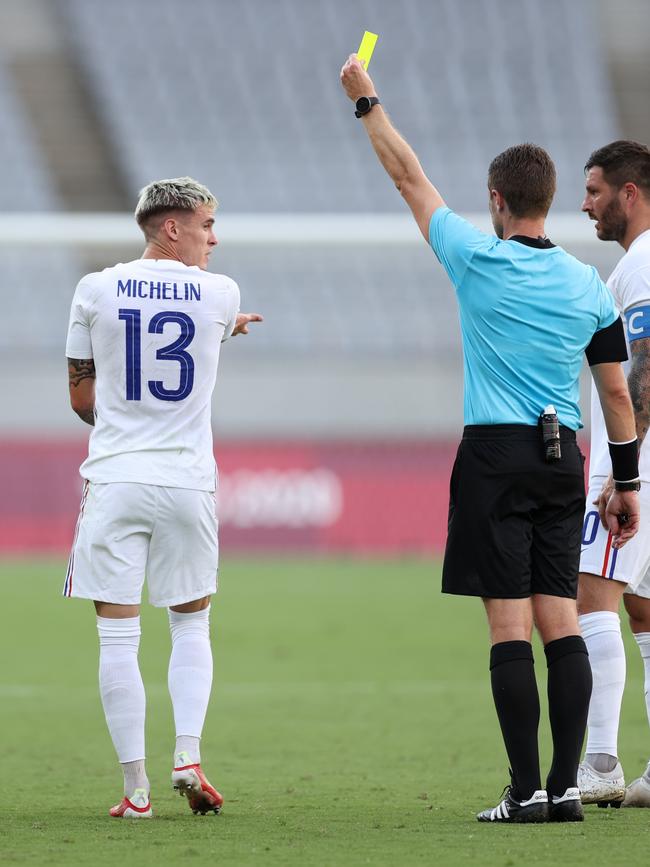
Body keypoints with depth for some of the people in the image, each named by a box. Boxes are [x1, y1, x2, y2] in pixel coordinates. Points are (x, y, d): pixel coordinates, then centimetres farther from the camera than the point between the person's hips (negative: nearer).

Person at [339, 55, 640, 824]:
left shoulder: (478, 260, -5)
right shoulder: (588, 286, 6)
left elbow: (408, 178, 5)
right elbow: (616, 393, 9)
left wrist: (367, 101, 17)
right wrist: (626, 482, 17)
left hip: (495, 455, -4)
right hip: (563, 459, 4)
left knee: (510, 626, -6)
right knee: (560, 621, 4)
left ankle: (527, 790, -9)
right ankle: (566, 786, 0)